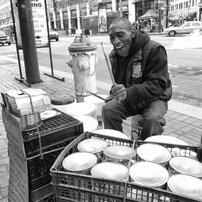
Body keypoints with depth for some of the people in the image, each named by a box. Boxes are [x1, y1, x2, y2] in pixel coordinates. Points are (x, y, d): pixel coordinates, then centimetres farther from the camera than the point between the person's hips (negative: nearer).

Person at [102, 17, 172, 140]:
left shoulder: (154, 50, -24)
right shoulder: (115, 54, -1)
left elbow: (158, 85, -31)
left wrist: (129, 92, -45)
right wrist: (114, 94, -4)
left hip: (154, 98, -5)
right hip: (129, 99, 6)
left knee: (152, 120, -32)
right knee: (108, 109, -17)